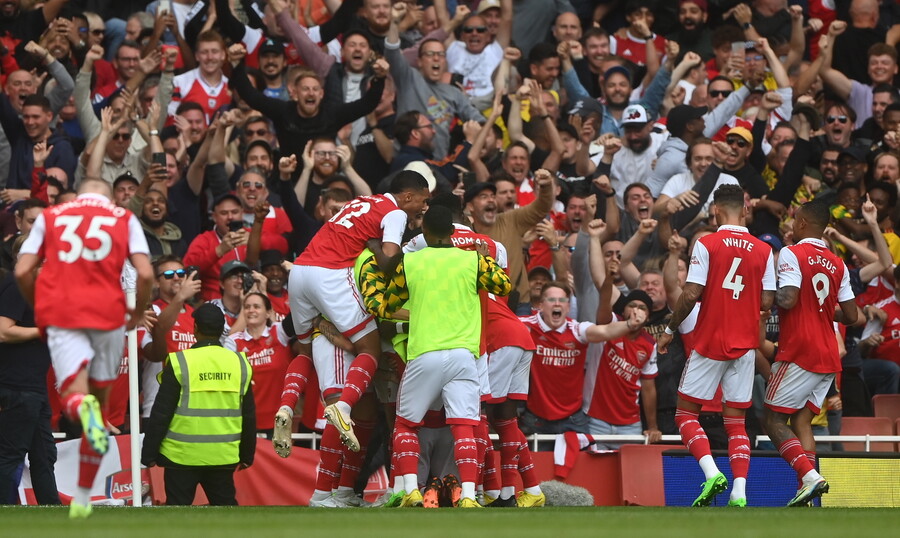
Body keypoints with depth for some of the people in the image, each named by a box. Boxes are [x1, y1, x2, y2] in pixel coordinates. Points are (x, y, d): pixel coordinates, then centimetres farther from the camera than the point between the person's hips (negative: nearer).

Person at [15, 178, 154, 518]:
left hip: (61, 313, -1)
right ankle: (83, 498, 20)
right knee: (99, 401, 15)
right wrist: (138, 313, 16)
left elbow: (22, 272, 7)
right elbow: (145, 274, 0)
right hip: (108, 313, 1)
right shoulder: (124, 219, 13)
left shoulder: (49, 217, 15)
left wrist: (41, 308, 23)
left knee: (73, 394, -7)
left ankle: (82, 407, -47)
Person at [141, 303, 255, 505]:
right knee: (225, 505, 14)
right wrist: (247, 454, 21)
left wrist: (149, 453, 1)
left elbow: (161, 413, -8)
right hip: (223, 456, 4)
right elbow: (249, 416, 10)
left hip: (183, 455, -4)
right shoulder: (239, 364, 3)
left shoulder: (179, 363, -10)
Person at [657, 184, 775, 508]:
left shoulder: (706, 245, -8)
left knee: (686, 412, 7)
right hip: (746, 344, 4)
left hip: (710, 341, -3)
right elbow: (767, 302, 0)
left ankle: (712, 473, -14)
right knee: (736, 420, 8)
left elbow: (691, 295, -12)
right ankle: (739, 493, -6)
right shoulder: (763, 251, 2)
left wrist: (670, 330, 1)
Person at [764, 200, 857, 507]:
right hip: (829, 357, 7)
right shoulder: (838, 265, 12)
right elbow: (850, 316, 12)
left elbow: (787, 300, -21)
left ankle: (810, 476, -20)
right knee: (802, 421, 10)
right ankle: (807, 490, -3)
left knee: (774, 419, -1)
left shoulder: (791, 254, -9)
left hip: (799, 352, -7)